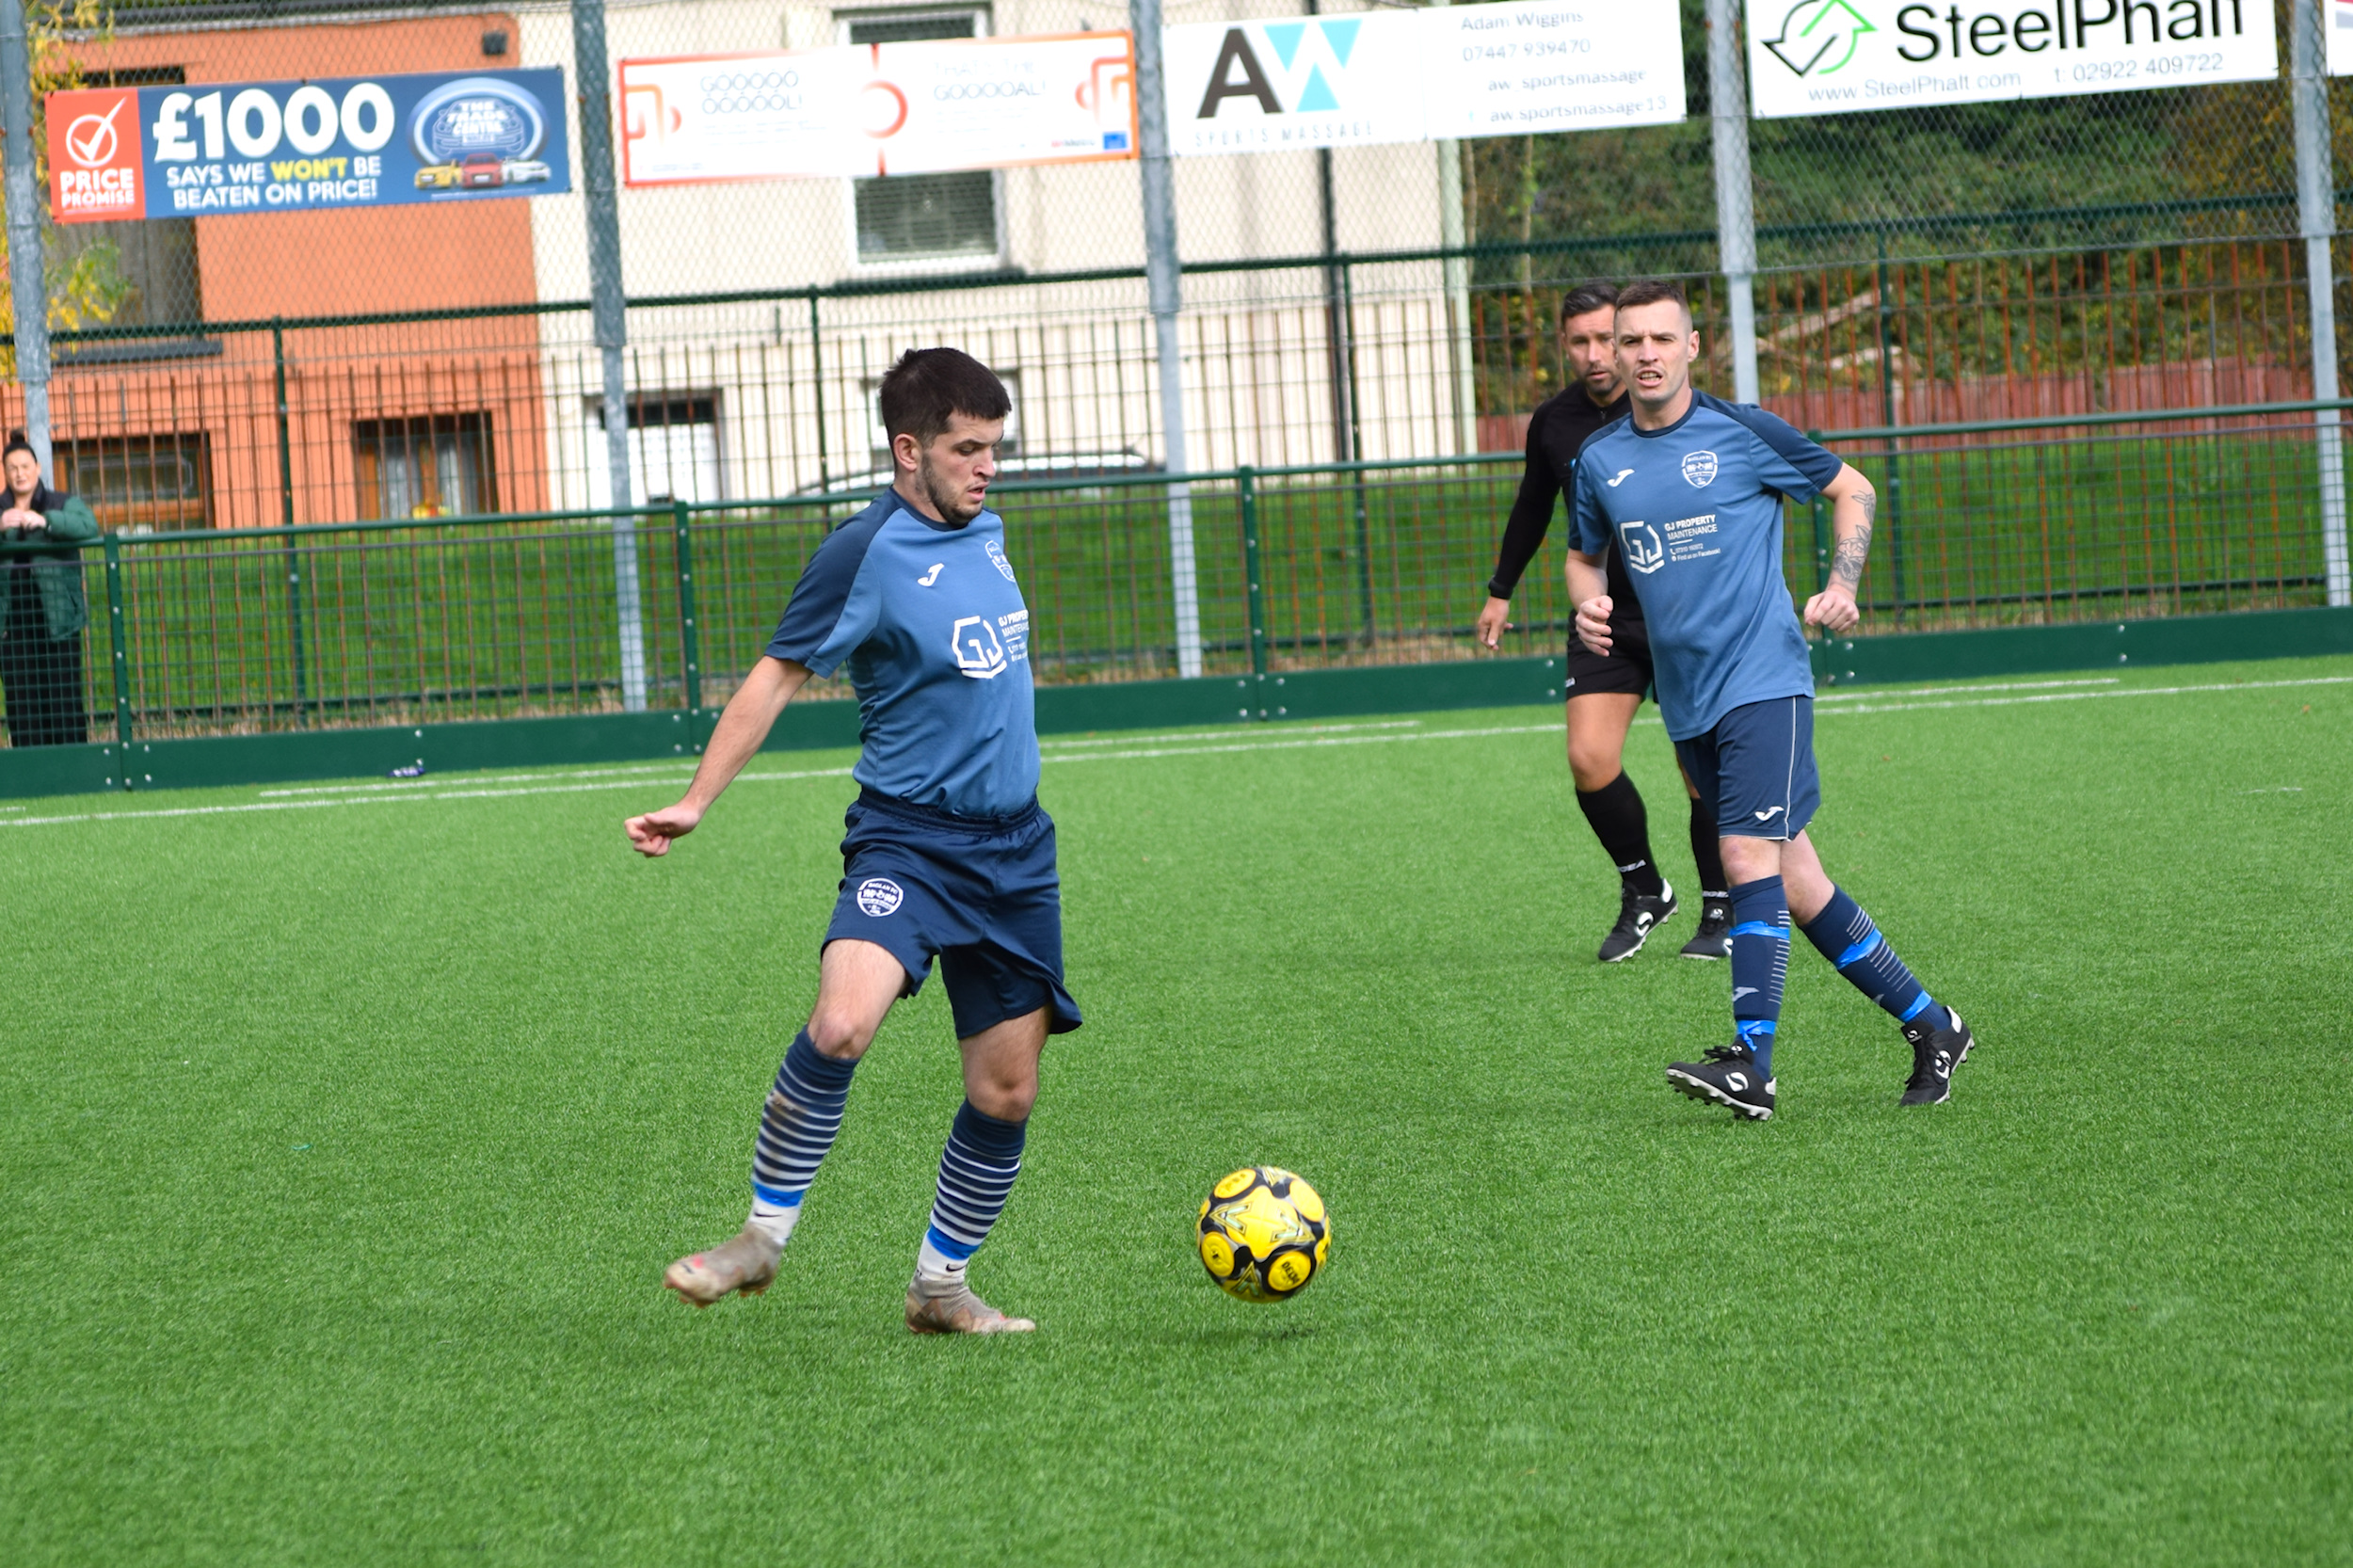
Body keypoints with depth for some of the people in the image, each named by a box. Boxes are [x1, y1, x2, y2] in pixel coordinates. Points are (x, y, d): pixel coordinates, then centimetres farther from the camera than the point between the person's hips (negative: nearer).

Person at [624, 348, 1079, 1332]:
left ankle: (940, 1287, 22)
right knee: (841, 1026, -30)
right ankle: (763, 1236, -13)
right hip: (907, 836, -7)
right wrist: (696, 803, -11)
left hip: (1013, 846, 7)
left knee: (1006, 1091, 5)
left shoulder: (983, 530, 11)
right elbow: (779, 673, -7)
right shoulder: (866, 552, -11)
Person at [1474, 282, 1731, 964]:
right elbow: (1533, 508, 21)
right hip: (1604, 618, 3)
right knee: (1589, 761, -9)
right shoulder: (1553, 421, 2)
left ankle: (1723, 913, 15)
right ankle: (1642, 890, 13)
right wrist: (1501, 590, 28)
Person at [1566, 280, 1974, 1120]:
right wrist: (1588, 604, 1)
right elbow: (1585, 556, 23)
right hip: (1687, 702, 5)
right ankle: (1929, 1024, 19)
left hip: (1763, 679, -5)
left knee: (1750, 859, -19)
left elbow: (1852, 490, 8)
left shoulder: (1742, 433, -4)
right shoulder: (1600, 461, 8)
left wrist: (1842, 586, -6)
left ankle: (1751, 1060, -21)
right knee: (1796, 886, 7)